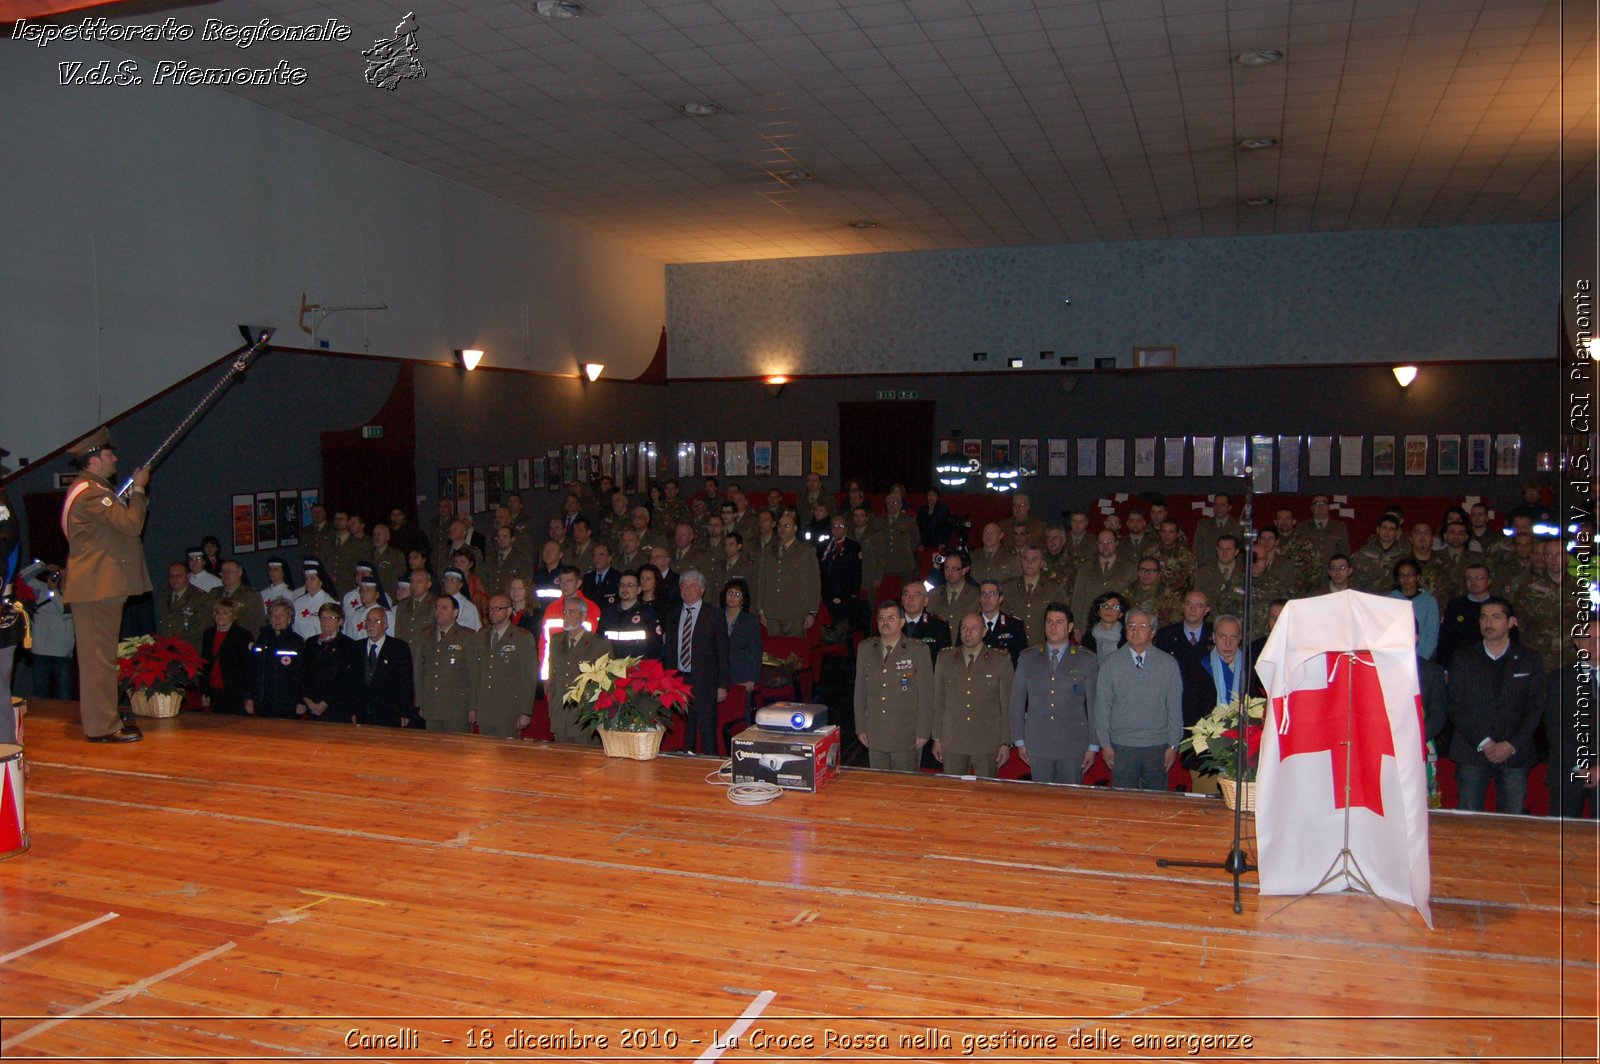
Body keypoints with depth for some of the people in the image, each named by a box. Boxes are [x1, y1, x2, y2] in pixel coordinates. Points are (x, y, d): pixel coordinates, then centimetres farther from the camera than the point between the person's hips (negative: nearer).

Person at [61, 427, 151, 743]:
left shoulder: (94, 490, 19)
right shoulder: (91, 492, -15)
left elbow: (120, 522, 20)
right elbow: (131, 524, -21)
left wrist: (131, 491, 11)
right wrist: (138, 489, -9)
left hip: (97, 586, 11)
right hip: (97, 587, -11)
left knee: (99, 656, 16)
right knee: (99, 656, -8)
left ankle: (103, 718, 24)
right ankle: (102, 726, -4)